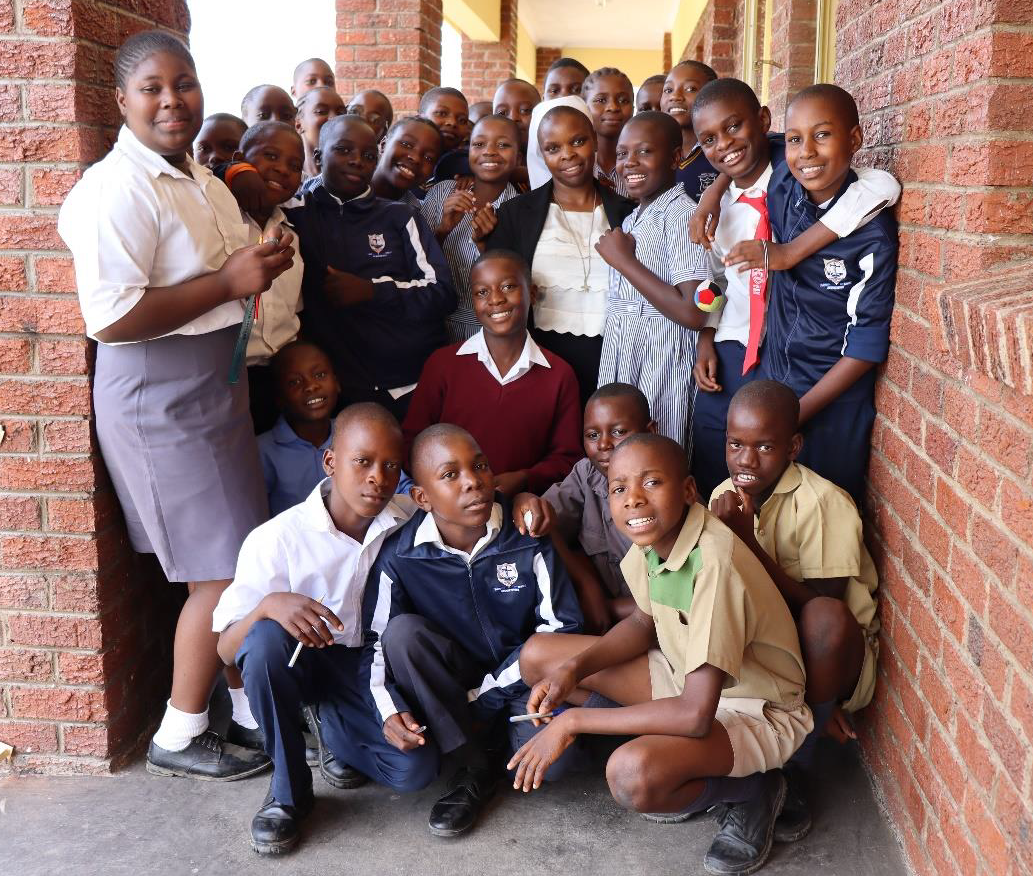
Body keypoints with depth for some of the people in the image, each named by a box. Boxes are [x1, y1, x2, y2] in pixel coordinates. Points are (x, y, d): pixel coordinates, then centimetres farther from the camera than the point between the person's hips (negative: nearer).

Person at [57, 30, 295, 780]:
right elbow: (111, 319, -26)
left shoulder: (202, 182, 13)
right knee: (222, 571, -3)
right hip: (161, 401, -9)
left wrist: (263, 263, 8)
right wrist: (230, 281, -23)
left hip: (215, 386, 9)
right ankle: (180, 737, 16)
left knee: (242, 560, 14)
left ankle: (251, 706, 30)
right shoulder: (118, 189, -17)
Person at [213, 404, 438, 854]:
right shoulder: (278, 537, -19)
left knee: (414, 769, -23)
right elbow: (227, 649, -21)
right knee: (267, 638, -36)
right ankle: (288, 788, -14)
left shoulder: (412, 522, -13)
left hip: (371, 664, 1)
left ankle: (332, 728, 11)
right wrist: (269, 604, -40)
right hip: (300, 663, -1)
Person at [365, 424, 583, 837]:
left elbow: (562, 626, -12)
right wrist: (390, 711, -24)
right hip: (449, 681, 2)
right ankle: (477, 763, -14)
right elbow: (380, 643, -5)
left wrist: (479, 698, -16)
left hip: (519, 676, -1)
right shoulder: (399, 557, -14)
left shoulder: (527, 541, -15)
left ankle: (496, 737, 8)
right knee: (403, 632, -29)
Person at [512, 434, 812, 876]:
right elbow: (643, 623, 9)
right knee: (538, 656, 0)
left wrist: (572, 720, -27)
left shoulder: (714, 562, -34)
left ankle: (750, 790, -3)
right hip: (689, 675, 8)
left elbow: (696, 714, -35)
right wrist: (573, 668, -10)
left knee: (633, 773, -36)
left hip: (756, 709, -8)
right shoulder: (652, 535, -11)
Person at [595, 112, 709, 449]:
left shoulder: (682, 213, -12)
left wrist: (623, 260, -16)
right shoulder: (632, 219, 15)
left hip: (661, 367, -8)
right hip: (620, 366, 8)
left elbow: (693, 314, -22)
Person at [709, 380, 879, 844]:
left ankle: (795, 770, -15)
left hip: (835, 657, -4)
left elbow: (819, 608, -25)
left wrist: (746, 540, -32)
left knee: (824, 617, -38)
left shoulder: (823, 504, -22)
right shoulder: (724, 498, -6)